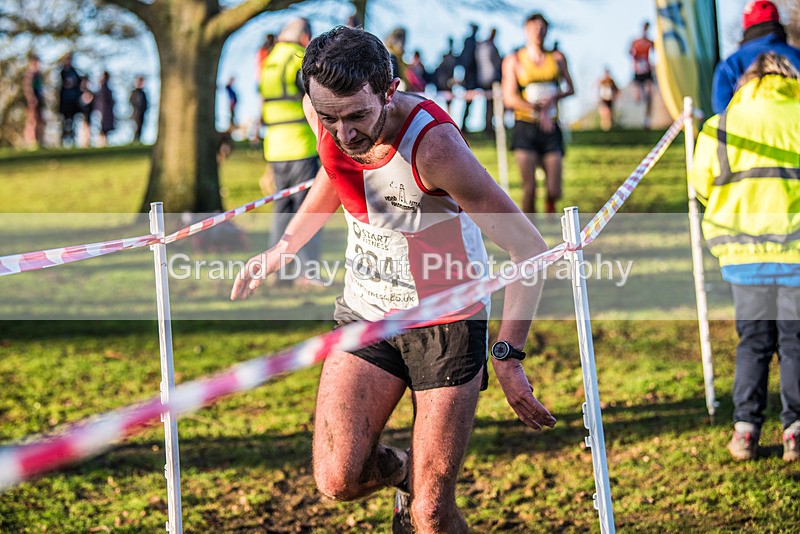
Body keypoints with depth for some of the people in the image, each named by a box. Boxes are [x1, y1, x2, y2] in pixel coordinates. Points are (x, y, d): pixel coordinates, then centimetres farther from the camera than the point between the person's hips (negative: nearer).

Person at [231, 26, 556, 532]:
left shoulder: (433, 144, -30)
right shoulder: (323, 113, -12)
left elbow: (530, 248, -26)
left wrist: (508, 356, -27)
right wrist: (284, 246, 15)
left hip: (447, 322, -5)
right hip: (365, 310, 5)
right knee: (338, 480, -8)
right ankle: (404, 470, 24)